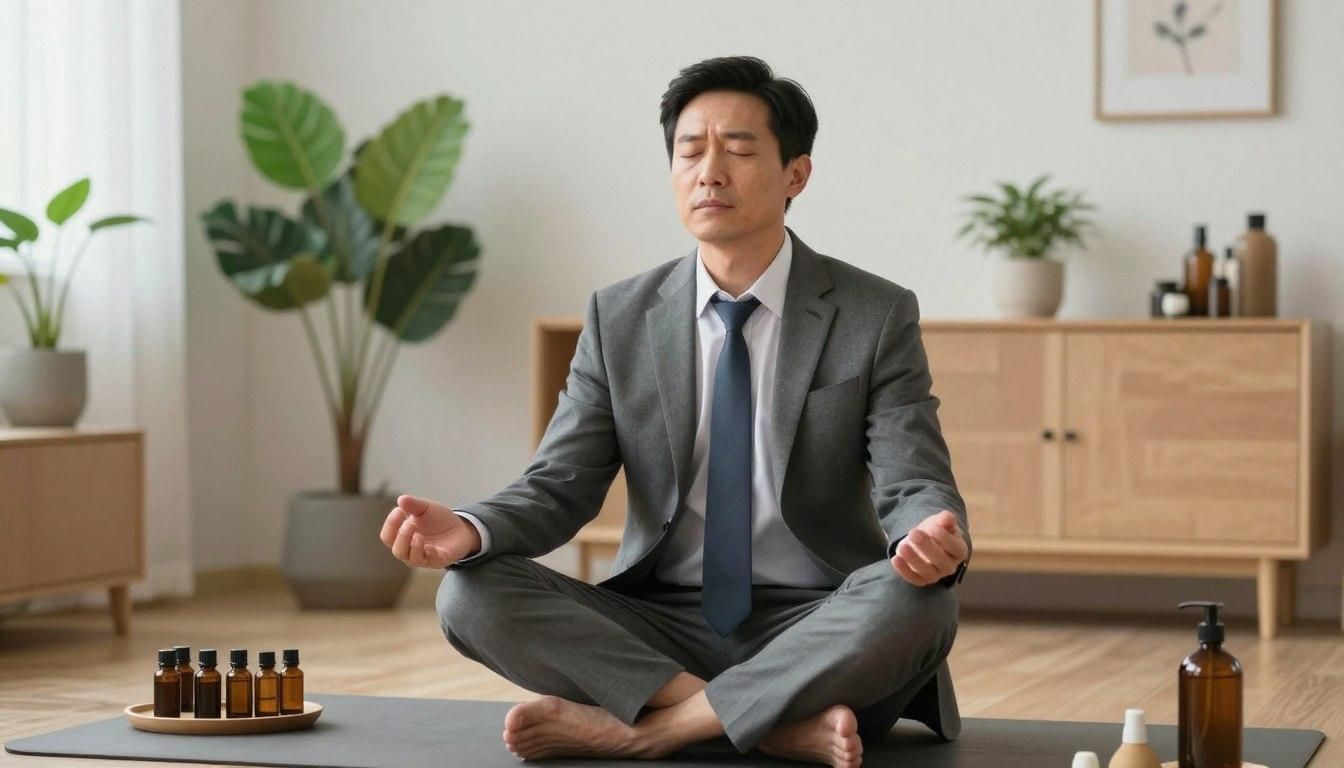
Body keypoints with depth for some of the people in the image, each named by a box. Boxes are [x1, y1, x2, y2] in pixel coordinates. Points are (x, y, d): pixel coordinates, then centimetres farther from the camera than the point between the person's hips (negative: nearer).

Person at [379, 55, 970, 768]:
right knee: (472, 593, -21)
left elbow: (913, 487, -8)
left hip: (820, 629, -2)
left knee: (913, 603, -34)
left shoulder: (877, 317, -1)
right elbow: (559, 486, 1)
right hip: (660, 629, 2)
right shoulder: (619, 319, 5)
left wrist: (933, 537, -34)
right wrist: (467, 531, -22)